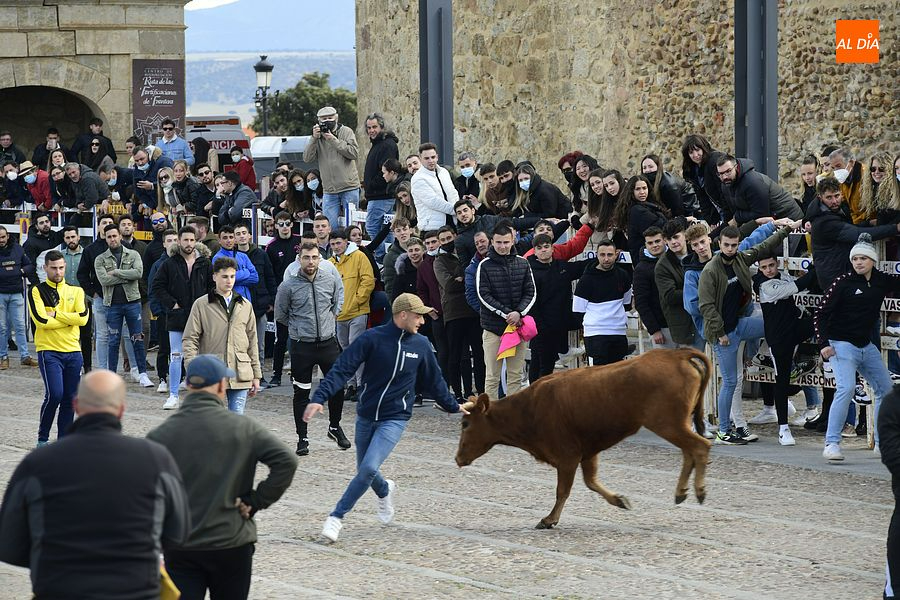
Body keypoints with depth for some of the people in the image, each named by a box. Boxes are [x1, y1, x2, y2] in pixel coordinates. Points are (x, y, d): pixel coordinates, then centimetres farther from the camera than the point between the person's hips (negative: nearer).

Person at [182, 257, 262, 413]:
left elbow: (252, 342, 16)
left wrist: (256, 375, 14)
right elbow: (189, 340, 0)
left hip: (240, 376, 2)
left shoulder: (245, 305, 12)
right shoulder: (201, 305, 2)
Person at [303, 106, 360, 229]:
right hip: (329, 190, 2)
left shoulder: (346, 132, 1)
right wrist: (314, 139, -12)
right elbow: (307, 158, 0)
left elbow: (354, 153, -12)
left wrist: (333, 140, -14)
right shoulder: (318, 136, 8)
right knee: (329, 225, 0)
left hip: (349, 188, -2)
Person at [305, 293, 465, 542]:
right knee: (364, 471, 12)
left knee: (369, 469, -18)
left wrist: (452, 406, 28)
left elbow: (433, 381, 17)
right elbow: (342, 369, -14)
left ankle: (337, 517, -7)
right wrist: (319, 398, -26)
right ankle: (385, 491, 46)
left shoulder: (421, 345, 0)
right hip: (366, 417, 0)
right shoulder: (372, 339, -10)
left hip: (395, 419, 0)